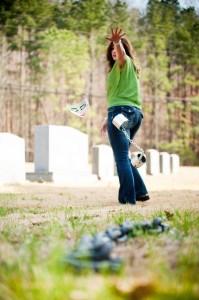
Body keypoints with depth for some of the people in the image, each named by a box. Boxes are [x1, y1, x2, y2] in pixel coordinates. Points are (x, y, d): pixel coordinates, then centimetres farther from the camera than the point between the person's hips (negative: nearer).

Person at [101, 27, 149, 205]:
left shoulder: (125, 62, 1)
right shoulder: (129, 68, 27)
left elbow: (121, 54, -26)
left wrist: (118, 42, -46)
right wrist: (108, 119, 29)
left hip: (121, 112, -10)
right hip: (136, 113, 10)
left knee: (122, 158, -9)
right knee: (123, 157, 19)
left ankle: (128, 199, -10)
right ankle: (140, 192, 15)